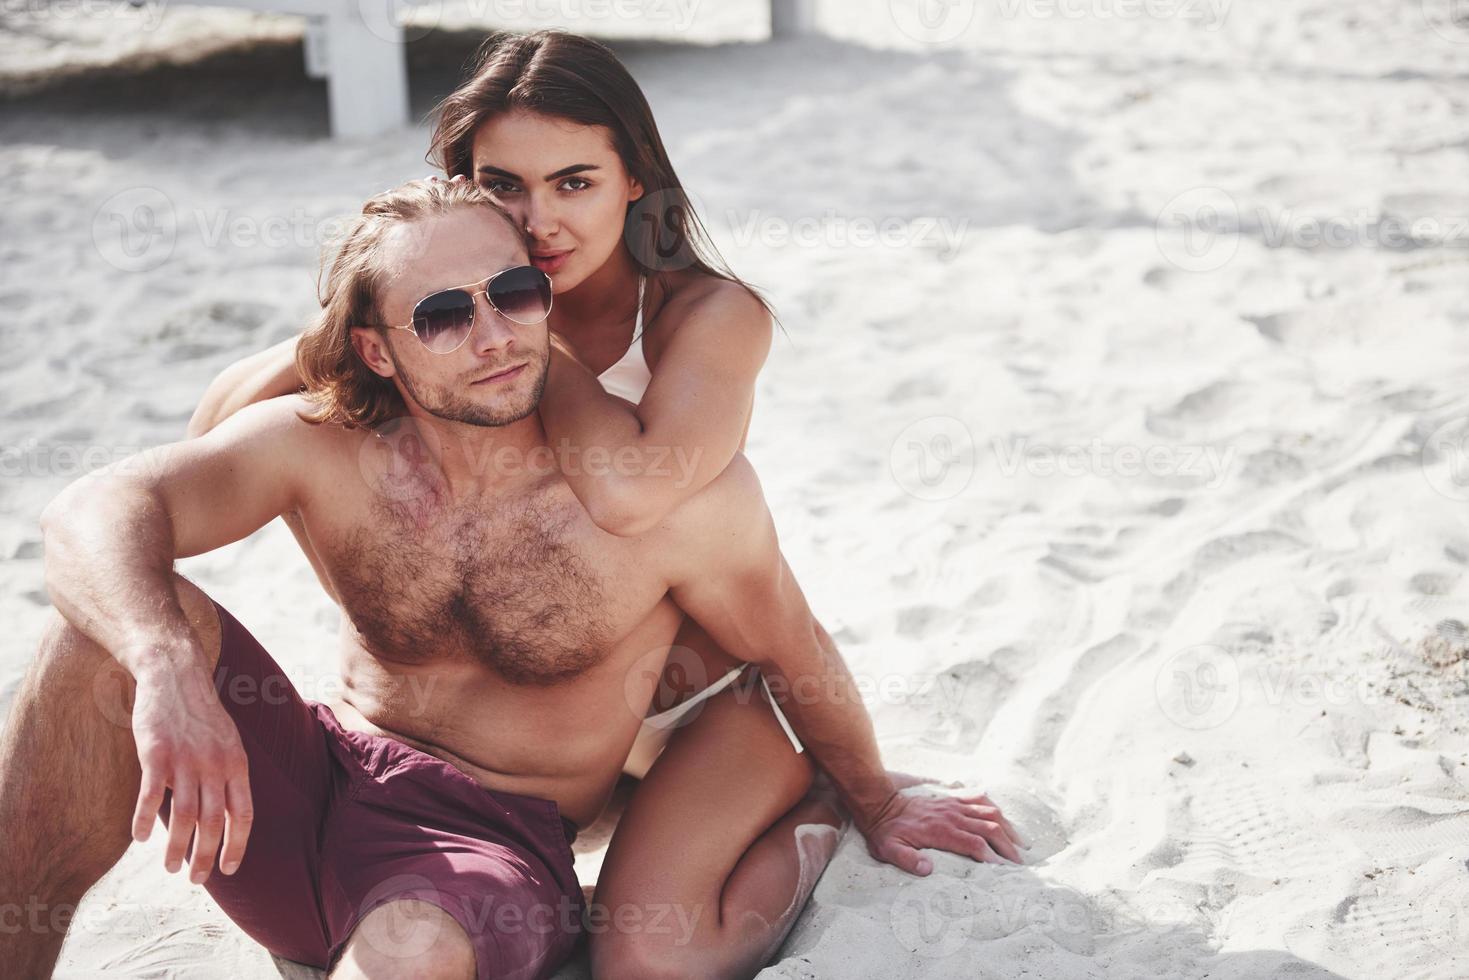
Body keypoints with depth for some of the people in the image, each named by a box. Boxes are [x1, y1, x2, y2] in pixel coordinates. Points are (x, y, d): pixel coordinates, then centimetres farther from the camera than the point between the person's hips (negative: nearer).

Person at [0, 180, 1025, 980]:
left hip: (493, 844, -5)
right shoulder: (324, 447, -8)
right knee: (110, 628, -20)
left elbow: (797, 652, 1)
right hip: (316, 784, 6)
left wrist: (874, 806, 18)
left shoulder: (677, 488, -14)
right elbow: (95, 513, -19)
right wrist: (169, 670, -41)